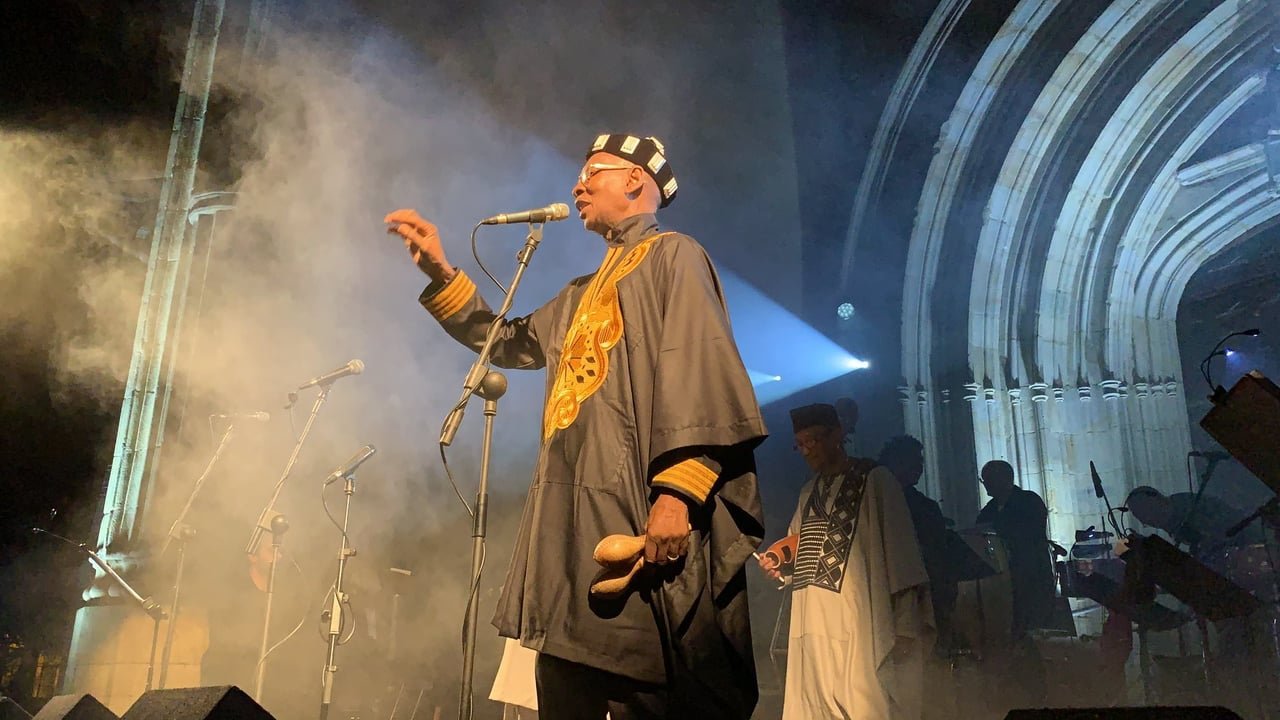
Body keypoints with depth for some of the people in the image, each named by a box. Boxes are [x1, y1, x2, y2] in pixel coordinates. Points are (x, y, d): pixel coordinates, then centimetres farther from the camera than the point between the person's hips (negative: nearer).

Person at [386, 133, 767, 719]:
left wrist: (678, 491, -24)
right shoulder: (584, 292, 29)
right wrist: (440, 272, 25)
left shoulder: (672, 254, 2)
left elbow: (699, 372, -12)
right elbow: (508, 342, 35)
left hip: (642, 510, -9)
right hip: (575, 516, 9)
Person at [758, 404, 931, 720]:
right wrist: (780, 561, 1)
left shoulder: (874, 480, -1)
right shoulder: (810, 491, 18)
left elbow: (899, 550, -6)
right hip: (814, 625, 6)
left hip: (860, 624, -6)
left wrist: (904, 624, -12)